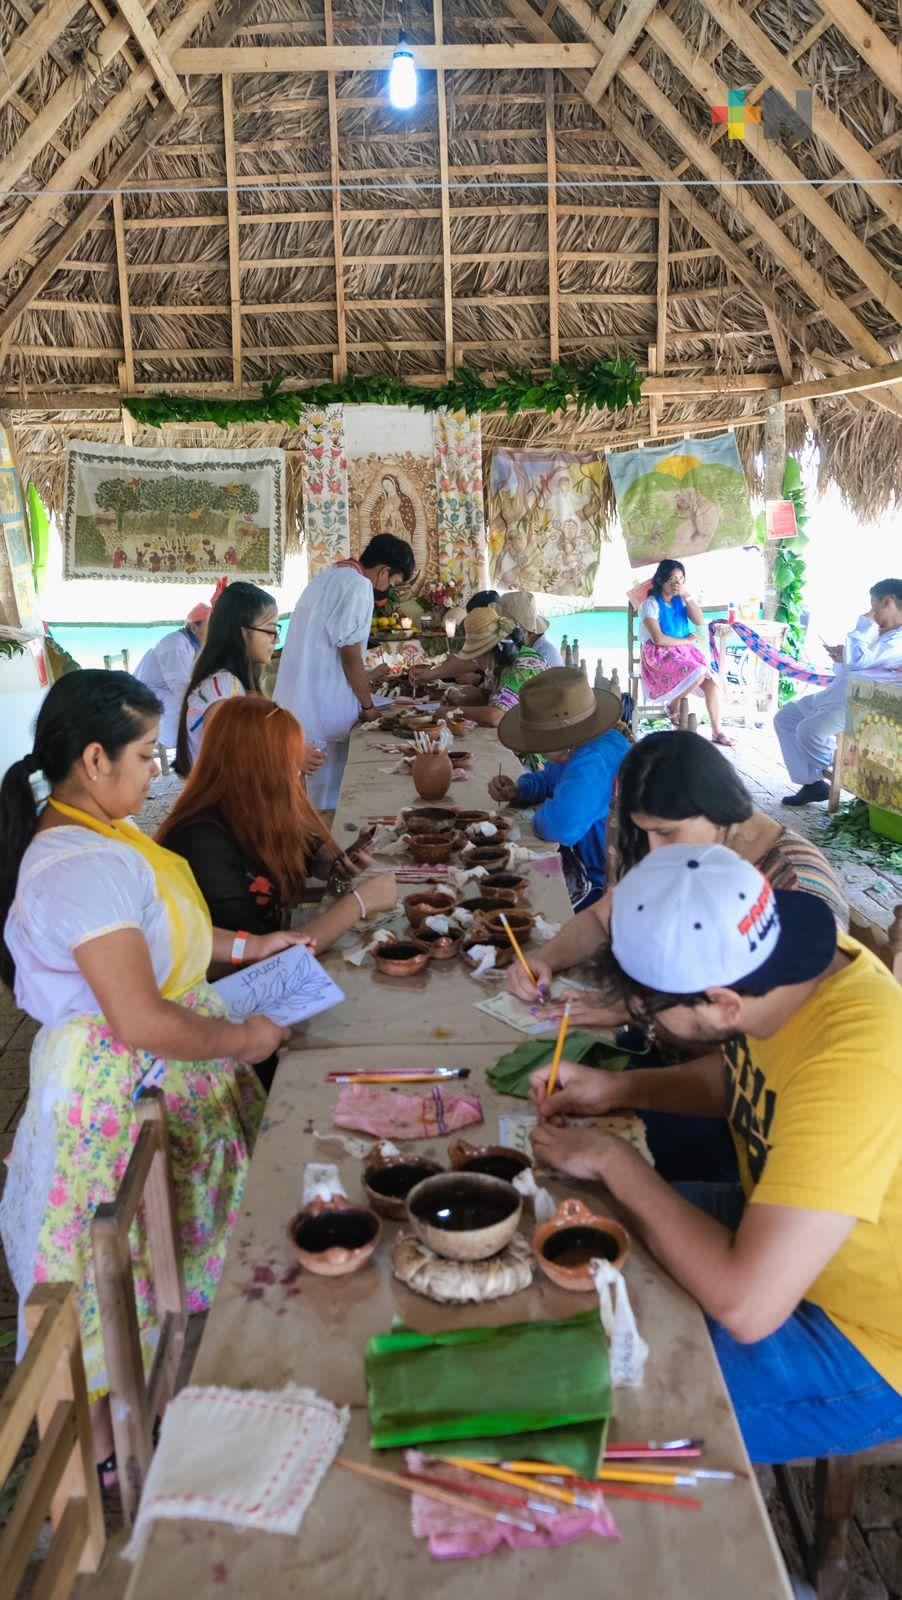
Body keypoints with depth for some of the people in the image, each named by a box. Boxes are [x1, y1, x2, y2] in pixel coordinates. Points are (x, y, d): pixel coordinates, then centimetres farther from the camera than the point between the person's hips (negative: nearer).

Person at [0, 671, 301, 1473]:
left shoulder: (102, 833, 3)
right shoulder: (80, 866, -29)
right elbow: (141, 1021, -31)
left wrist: (240, 945, 16)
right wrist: (242, 1037, -17)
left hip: (163, 1076, 10)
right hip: (120, 1089, -10)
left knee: (151, 1253, 25)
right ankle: (95, 1449, 32)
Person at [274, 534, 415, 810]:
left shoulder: (324, 577, 16)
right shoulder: (359, 586, -13)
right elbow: (350, 655, -14)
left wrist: (360, 682, 26)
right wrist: (368, 706, -4)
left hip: (296, 700, 9)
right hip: (326, 705, -9)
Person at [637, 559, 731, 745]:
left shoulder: (680, 600, 11)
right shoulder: (651, 603, -8)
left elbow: (700, 622, -2)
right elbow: (658, 639, -17)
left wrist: (687, 596, -9)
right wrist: (686, 640, -7)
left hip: (685, 652, 6)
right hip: (660, 655, -6)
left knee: (711, 682, -17)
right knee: (699, 672, -30)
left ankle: (716, 731, -10)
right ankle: (673, 705, -5)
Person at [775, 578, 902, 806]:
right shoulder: (879, 633, 21)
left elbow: (857, 659, -26)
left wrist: (864, 623, -12)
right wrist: (842, 656, 5)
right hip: (836, 693, 11)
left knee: (808, 730, -31)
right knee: (785, 718, 4)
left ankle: (819, 778, 0)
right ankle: (812, 783, 1)